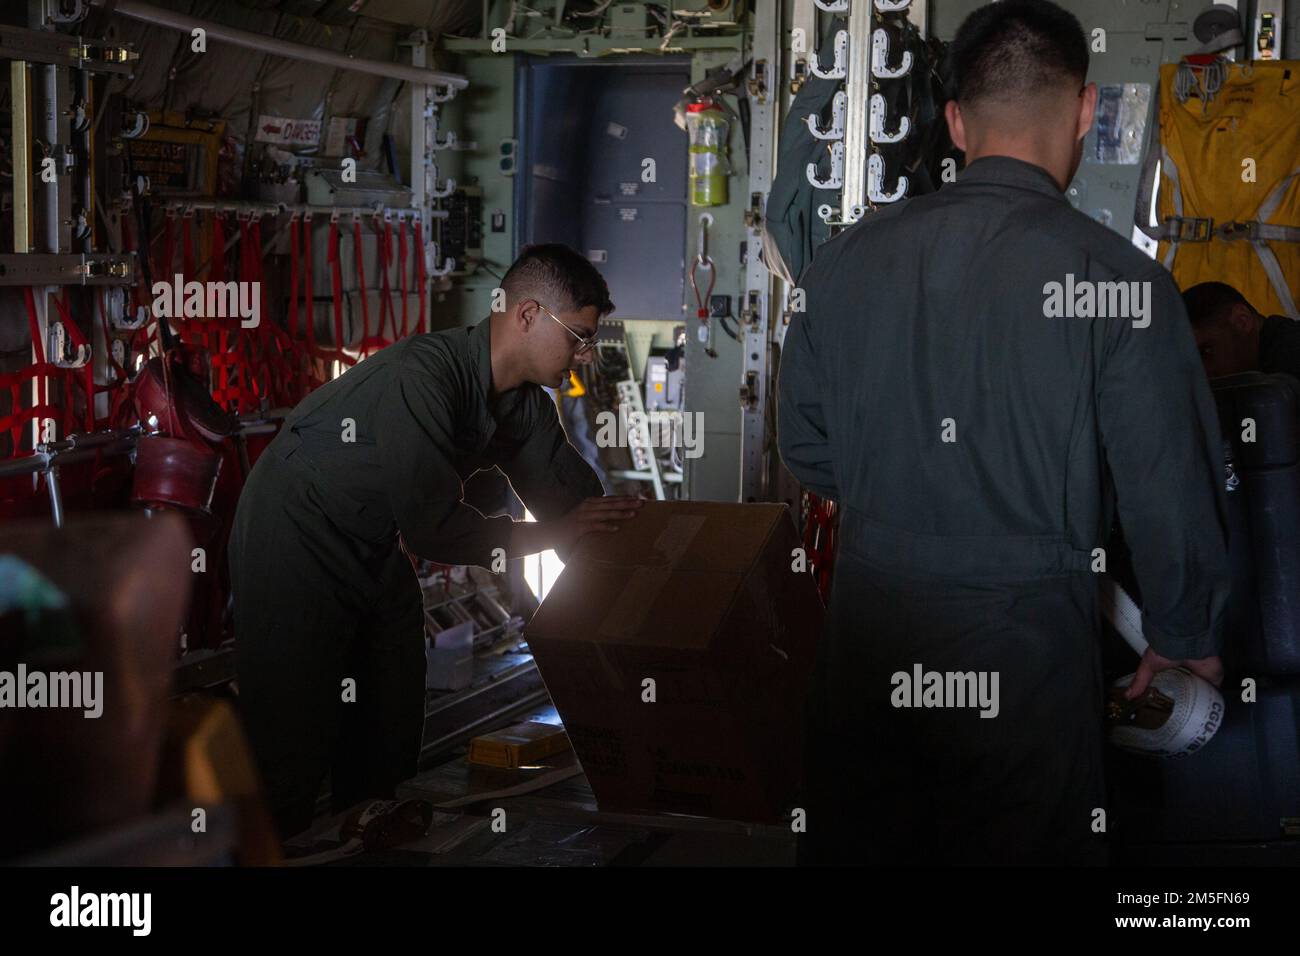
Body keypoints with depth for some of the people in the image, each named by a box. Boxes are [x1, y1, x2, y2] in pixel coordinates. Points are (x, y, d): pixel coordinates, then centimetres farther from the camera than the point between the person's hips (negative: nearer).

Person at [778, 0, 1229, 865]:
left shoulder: (848, 258, -2)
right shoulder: (1116, 276, -14)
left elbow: (805, 447, 7)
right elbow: (1174, 491, -10)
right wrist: (1185, 635, 7)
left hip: (867, 637, 4)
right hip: (1026, 646, -3)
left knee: (858, 840, 17)